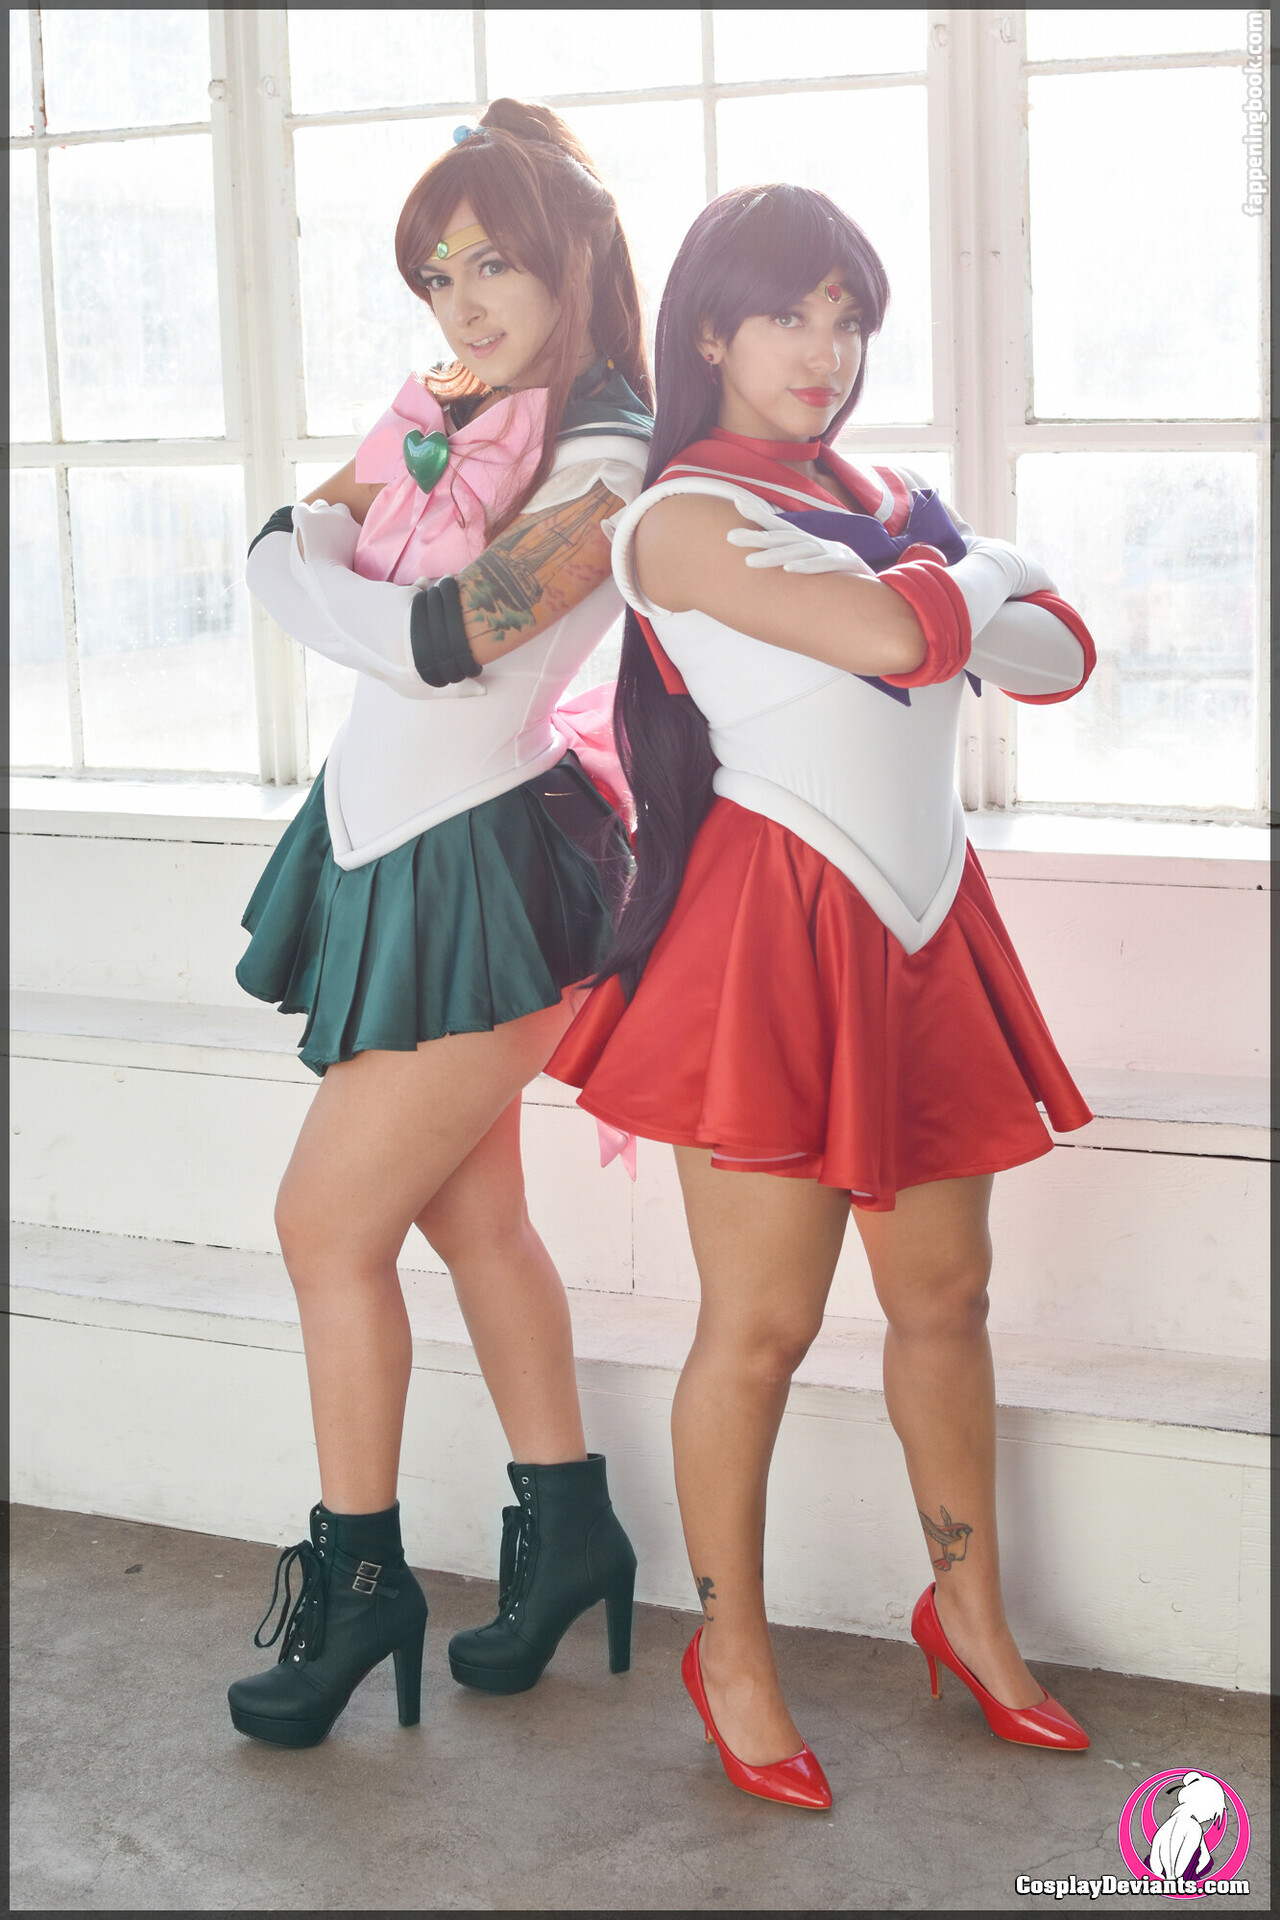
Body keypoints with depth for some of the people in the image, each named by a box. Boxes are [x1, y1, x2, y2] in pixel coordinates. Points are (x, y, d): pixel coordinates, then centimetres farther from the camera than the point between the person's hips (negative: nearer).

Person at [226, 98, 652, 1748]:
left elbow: (433, 645, -22)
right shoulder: (437, 407, 10)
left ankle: (356, 1581, 16)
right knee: (465, 1210, 15)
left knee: (326, 1225, -1)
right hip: (388, 843, 8)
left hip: (477, 867, -8)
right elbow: (289, 548, 6)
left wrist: (312, 580, -6)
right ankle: (566, 1529, 30)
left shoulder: (607, 460, -15)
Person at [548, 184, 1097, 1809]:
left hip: (921, 931, 7)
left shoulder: (879, 501, 17)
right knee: (761, 1325, 0)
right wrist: (982, 573, 0)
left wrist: (948, 603, -8)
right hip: (773, 934, -7)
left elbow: (1057, 658, 9)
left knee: (944, 1293, 14)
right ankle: (730, 1650, 20)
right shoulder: (683, 517, -7)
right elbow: (893, 635, -20)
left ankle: (969, 1610, 32)